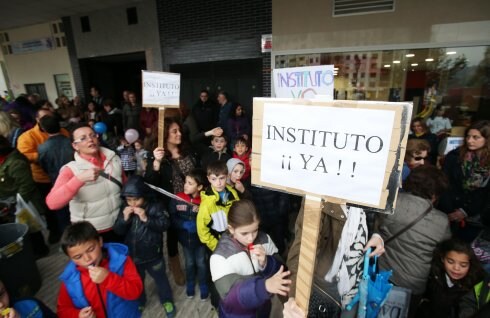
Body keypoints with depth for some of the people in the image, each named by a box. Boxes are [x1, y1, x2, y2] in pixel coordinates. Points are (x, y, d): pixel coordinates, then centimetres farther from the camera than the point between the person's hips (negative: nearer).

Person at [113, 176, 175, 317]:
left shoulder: (155, 206, -17)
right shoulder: (124, 208, -6)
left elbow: (164, 224, -24)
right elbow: (118, 231, -6)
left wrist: (146, 219, -32)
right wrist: (124, 218, -24)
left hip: (153, 255, -3)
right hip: (132, 255, 3)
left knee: (160, 279, 18)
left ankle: (167, 301, 42)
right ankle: (139, 302, 52)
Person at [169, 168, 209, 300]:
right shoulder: (177, 198, -15)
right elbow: (172, 218, -11)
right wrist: (185, 224, -24)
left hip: (200, 238, -2)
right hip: (185, 238, 2)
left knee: (201, 263, 17)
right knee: (189, 263, 23)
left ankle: (203, 286, 42)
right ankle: (190, 284, 49)